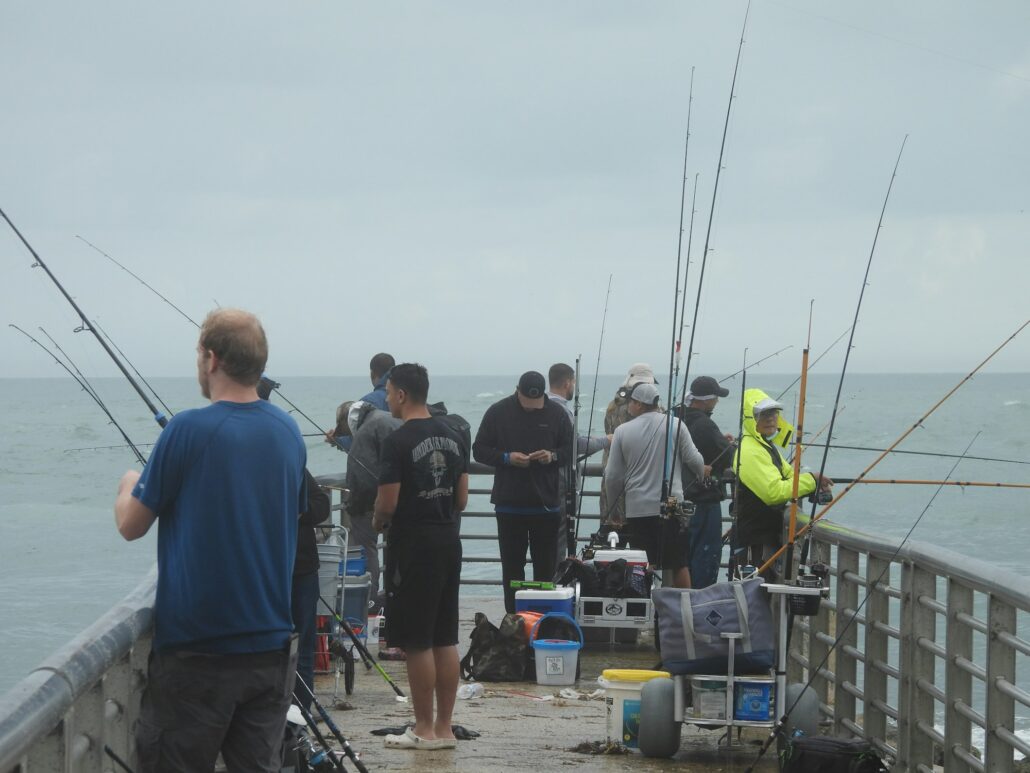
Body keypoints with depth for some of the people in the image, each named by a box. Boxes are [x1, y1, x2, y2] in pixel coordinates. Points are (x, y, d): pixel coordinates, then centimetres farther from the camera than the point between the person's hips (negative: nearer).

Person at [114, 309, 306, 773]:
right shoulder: (289, 433, 5)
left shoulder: (188, 432, -13)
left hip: (198, 649, -6)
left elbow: (130, 525, -5)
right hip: (272, 646, 6)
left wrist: (129, 485, 18)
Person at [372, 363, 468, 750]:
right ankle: (444, 728, 14)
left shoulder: (398, 442, -15)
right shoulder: (452, 437, 10)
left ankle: (424, 729, 1)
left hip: (413, 547, -8)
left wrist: (378, 522, 5)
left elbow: (388, 504, -16)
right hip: (448, 542, 8)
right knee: (445, 639, 10)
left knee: (416, 642, -2)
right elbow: (462, 498, 12)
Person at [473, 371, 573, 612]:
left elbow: (570, 450, 9)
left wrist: (553, 456, -12)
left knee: (546, 569, 3)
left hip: (546, 504, 0)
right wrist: (507, 458, -14)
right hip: (509, 504, 0)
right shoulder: (498, 412, -1)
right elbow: (479, 450, 3)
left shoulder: (557, 414, 2)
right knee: (512, 567, 3)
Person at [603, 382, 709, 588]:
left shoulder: (622, 431, 0)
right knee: (679, 565, 8)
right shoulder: (675, 424, -3)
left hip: (637, 509, 1)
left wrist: (614, 498, 21)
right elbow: (694, 460, 1)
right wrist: (702, 472, 25)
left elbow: (613, 476, 3)